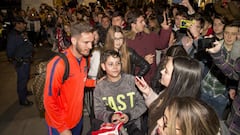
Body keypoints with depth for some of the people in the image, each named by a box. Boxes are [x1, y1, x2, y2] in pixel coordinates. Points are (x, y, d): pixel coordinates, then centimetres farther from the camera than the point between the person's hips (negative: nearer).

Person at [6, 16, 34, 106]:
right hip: (21, 62, -9)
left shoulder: (22, 33, 6)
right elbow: (10, 51, -22)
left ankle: (25, 91, 48)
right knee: (22, 80, 3)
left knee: (26, 78, 26)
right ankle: (22, 100, 16)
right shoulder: (13, 36, -22)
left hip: (26, 60, 9)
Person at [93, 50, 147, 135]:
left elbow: (142, 103, -1)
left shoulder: (132, 80, -4)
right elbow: (98, 111, 2)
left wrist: (129, 115, -14)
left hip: (132, 125, -1)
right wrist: (109, 116, -18)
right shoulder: (99, 88, 1)